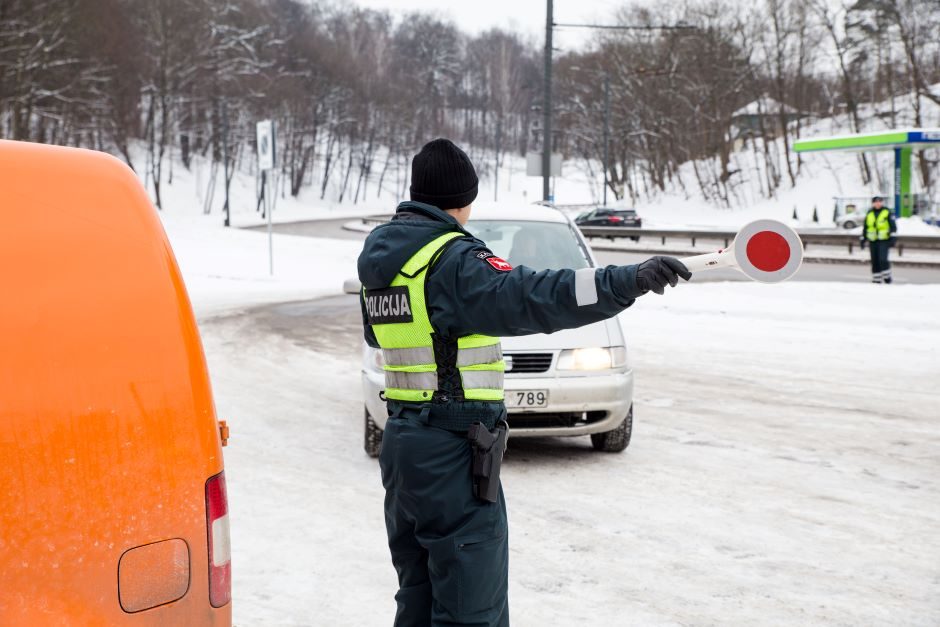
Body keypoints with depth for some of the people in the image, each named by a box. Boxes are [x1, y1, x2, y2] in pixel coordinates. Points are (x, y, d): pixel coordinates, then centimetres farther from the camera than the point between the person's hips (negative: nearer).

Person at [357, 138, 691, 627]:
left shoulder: (379, 254, 11)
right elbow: (531, 298, -31)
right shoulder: (452, 260, -16)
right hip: (453, 449, -9)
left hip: (401, 440, 9)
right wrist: (628, 282, -39)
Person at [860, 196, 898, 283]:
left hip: (884, 240, -4)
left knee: (882, 259, -16)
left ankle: (886, 275, -1)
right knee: (875, 261, 5)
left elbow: (893, 226, -4)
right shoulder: (869, 214, 11)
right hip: (873, 241, 4)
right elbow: (865, 227, 18)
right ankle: (876, 279, 13)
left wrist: (892, 237, -11)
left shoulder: (887, 212, -2)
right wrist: (863, 239, 17)